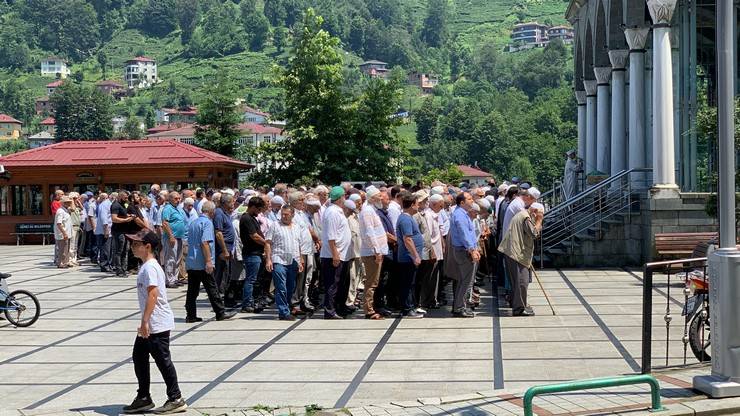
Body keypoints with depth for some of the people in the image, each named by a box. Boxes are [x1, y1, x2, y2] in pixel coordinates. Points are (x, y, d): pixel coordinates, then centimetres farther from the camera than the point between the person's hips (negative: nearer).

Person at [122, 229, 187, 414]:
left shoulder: (149, 267, -17)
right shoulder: (147, 266, 14)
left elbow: (153, 294, -26)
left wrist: (145, 321, -28)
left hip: (157, 324, -11)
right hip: (150, 325, 11)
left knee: (163, 360, -3)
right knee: (139, 357, 15)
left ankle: (176, 400, 6)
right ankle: (143, 398, 24)